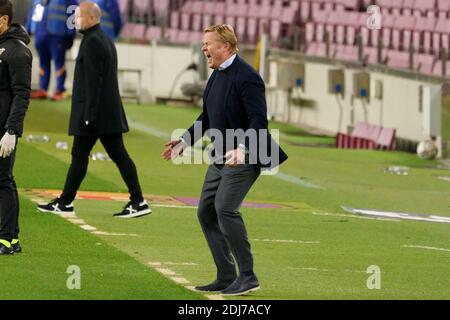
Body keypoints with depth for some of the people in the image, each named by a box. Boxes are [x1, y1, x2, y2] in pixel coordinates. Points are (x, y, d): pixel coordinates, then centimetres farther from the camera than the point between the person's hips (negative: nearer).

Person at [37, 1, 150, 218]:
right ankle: (138, 202, 2)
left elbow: (93, 80, -20)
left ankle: (65, 202, 7)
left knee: (79, 156, 0)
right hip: (110, 112, 9)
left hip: (93, 112, -9)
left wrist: (89, 115, -21)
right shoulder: (106, 40, 17)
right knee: (119, 155, 6)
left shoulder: (91, 42, -14)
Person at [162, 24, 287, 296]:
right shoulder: (218, 75, 12)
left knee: (225, 209, -21)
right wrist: (185, 141, 17)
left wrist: (242, 148, -36)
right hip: (222, 157, 10)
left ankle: (247, 276, -13)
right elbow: (208, 117, 24)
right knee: (206, 211, 7)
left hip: (244, 156, -10)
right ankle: (226, 277, 13)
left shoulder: (246, 77, -17)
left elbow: (259, 121, -23)